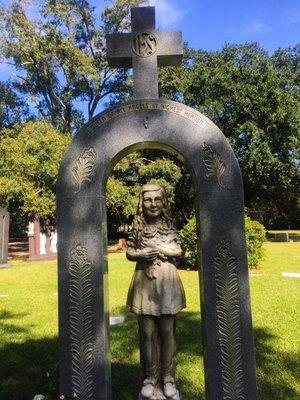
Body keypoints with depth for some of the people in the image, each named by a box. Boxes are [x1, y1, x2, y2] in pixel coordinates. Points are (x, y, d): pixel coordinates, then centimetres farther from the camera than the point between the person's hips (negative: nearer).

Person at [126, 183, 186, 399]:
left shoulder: (169, 224, 3)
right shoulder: (138, 226, 3)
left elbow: (178, 251, 0)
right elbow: (129, 253, 5)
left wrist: (157, 249, -10)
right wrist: (142, 254, -14)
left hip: (167, 281, 0)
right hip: (144, 282, 0)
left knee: (167, 331, 7)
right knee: (147, 332, 6)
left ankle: (168, 377, 24)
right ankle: (150, 377, 23)